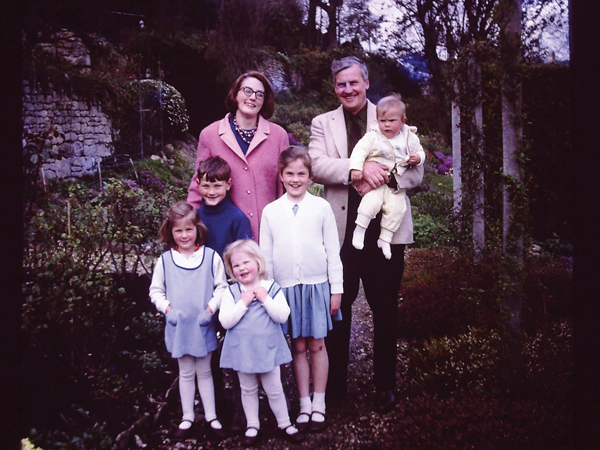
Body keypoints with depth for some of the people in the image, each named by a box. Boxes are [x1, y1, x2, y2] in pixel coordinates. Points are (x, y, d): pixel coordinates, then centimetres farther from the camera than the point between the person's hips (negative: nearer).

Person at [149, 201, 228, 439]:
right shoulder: (164, 260, -3)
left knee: (204, 371, 14)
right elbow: (156, 290, 5)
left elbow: (222, 286, -2)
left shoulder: (211, 256, -6)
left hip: (203, 326, -1)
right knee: (186, 373, 14)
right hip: (178, 326, 1)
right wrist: (167, 309, -9)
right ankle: (187, 418, 27)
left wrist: (211, 308, -13)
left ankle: (211, 416, 27)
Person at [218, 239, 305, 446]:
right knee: (248, 390, 16)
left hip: (268, 349, -1)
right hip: (243, 350, 1)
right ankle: (252, 426, 32)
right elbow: (225, 321, -17)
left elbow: (282, 316, -14)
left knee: (274, 389, 11)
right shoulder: (231, 292, -7)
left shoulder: (272, 288, -7)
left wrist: (265, 299, -22)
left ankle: (284, 424, 28)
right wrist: (243, 302, -23)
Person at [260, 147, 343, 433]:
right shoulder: (270, 211, 3)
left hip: (317, 285, -1)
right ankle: (304, 404, 20)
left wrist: (336, 289, 1)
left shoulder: (321, 207, 0)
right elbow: (266, 255, 7)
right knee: (298, 347, 8)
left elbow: (333, 251, 2)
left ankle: (319, 404, 19)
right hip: (286, 287, 1)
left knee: (317, 345, 6)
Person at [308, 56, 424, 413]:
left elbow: (415, 173, 3)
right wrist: (358, 169, -22)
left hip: (386, 228, 0)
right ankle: (335, 385, 23)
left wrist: (379, 179, -15)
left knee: (386, 310, 8)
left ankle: (385, 385, 24)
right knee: (338, 308, 8)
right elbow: (317, 165, -8)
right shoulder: (323, 124, 10)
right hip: (341, 230, 0)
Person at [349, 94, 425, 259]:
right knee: (372, 201, -26)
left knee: (397, 208, -9)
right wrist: (356, 168, -26)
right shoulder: (372, 137, -5)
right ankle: (359, 230, -10)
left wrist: (418, 158, -7)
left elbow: (419, 151, 17)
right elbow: (360, 151, -12)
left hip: (397, 185, 4)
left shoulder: (410, 138, 6)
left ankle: (385, 239, 6)